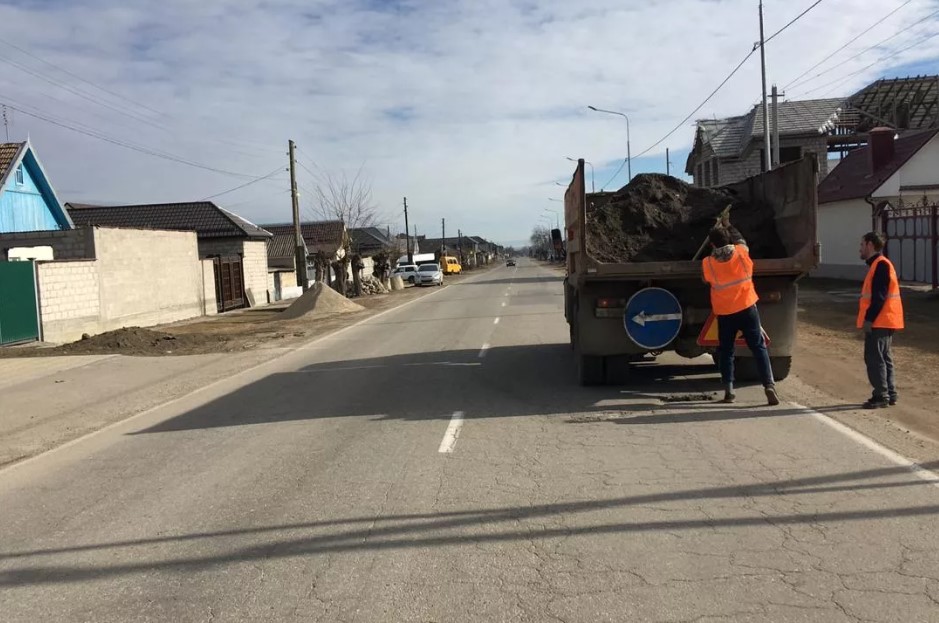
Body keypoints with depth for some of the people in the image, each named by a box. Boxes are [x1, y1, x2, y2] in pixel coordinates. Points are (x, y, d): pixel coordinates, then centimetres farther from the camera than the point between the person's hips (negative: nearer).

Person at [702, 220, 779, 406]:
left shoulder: (708, 263, -8)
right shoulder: (741, 252, -6)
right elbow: (740, 239, 18)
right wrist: (727, 226, 31)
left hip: (724, 313, 0)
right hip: (747, 308, 0)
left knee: (726, 351, 12)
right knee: (759, 348, 3)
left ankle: (728, 390, 9)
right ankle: (769, 385, -7)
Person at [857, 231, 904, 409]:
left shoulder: (880, 265, -14)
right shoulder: (878, 264, 18)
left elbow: (879, 296, -21)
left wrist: (869, 319, -21)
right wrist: (869, 318, 20)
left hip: (879, 322, -10)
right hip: (883, 322, 10)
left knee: (874, 358, -7)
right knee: (883, 358, 12)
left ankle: (881, 397, -4)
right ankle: (890, 395, 17)